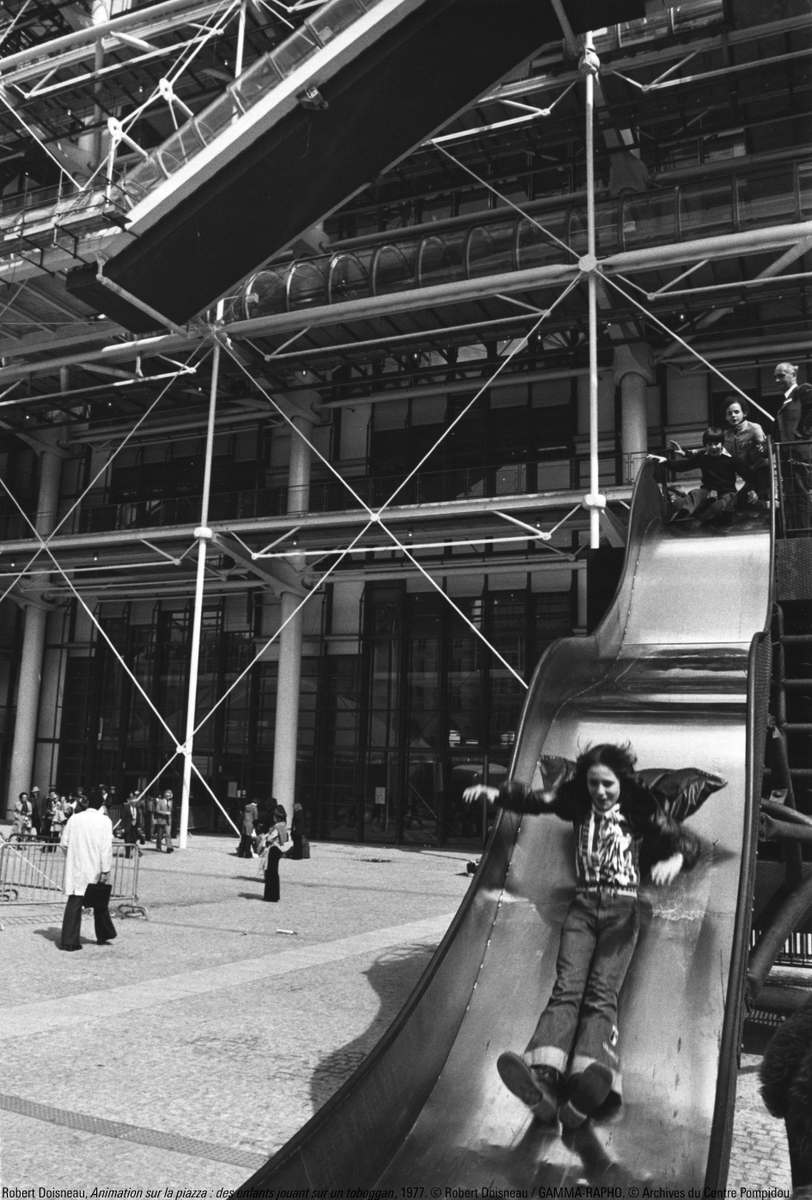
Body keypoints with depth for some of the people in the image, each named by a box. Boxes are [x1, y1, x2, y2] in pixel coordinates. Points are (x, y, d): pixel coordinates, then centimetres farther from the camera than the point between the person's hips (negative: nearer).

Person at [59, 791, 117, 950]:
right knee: (99, 903, 15)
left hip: (75, 868, 2)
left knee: (73, 903, 3)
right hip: (95, 870, -2)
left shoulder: (74, 818, 1)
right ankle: (103, 936, 27)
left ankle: (69, 940, -4)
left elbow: (64, 843, 4)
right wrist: (105, 870, -10)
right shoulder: (104, 821, -7)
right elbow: (106, 847, -12)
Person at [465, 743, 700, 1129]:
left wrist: (675, 858, -19)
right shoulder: (578, 802, 12)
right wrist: (495, 792, 0)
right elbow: (533, 799, 16)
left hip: (622, 910, -2)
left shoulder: (641, 810, 5)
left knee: (601, 992, -22)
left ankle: (584, 1090, -44)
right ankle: (544, 1079, -41)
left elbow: (688, 842, 3)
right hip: (583, 907, 2)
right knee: (566, 987, -20)